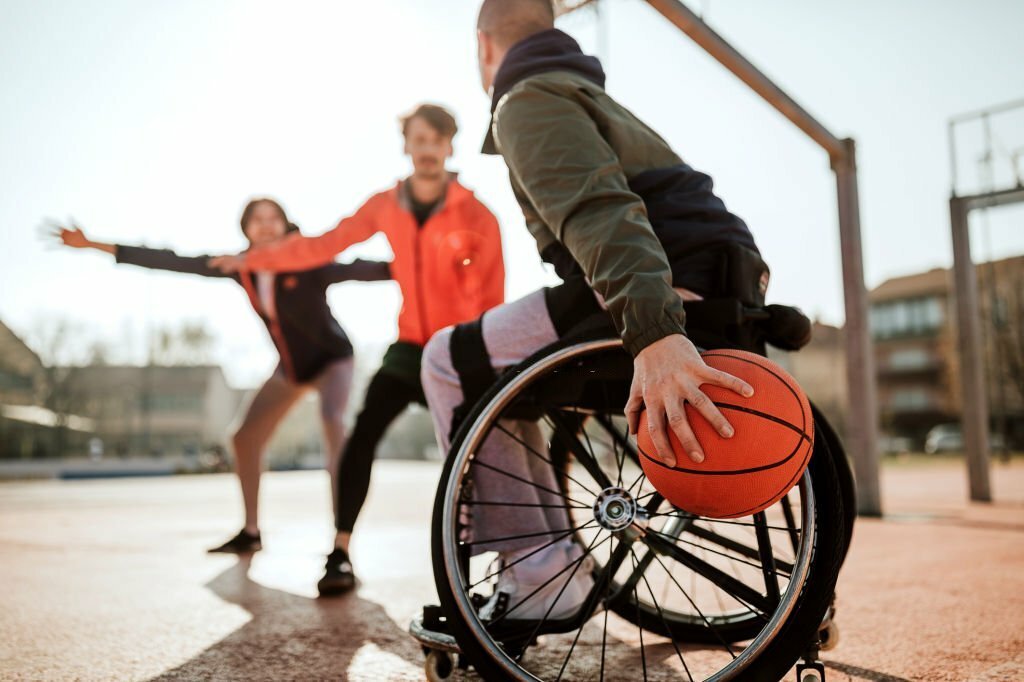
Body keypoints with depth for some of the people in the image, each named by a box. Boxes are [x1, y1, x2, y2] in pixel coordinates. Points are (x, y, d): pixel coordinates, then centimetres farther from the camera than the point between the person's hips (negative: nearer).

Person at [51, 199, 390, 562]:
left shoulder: (307, 263, -26)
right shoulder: (241, 267, -11)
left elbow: (357, 270, -40)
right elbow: (172, 261, -9)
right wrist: (94, 244, -8)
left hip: (330, 358, -6)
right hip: (289, 366, 7)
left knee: (333, 427, -33)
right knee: (244, 438, 7)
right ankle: (250, 531, 22)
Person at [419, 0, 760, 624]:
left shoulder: (527, 101, -2)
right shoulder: (591, 96, 30)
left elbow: (597, 208, -22)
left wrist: (653, 333, -36)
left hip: (671, 288, -10)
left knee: (452, 363, -3)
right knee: (506, 375, 22)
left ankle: (539, 575, -4)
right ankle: (552, 560, 22)